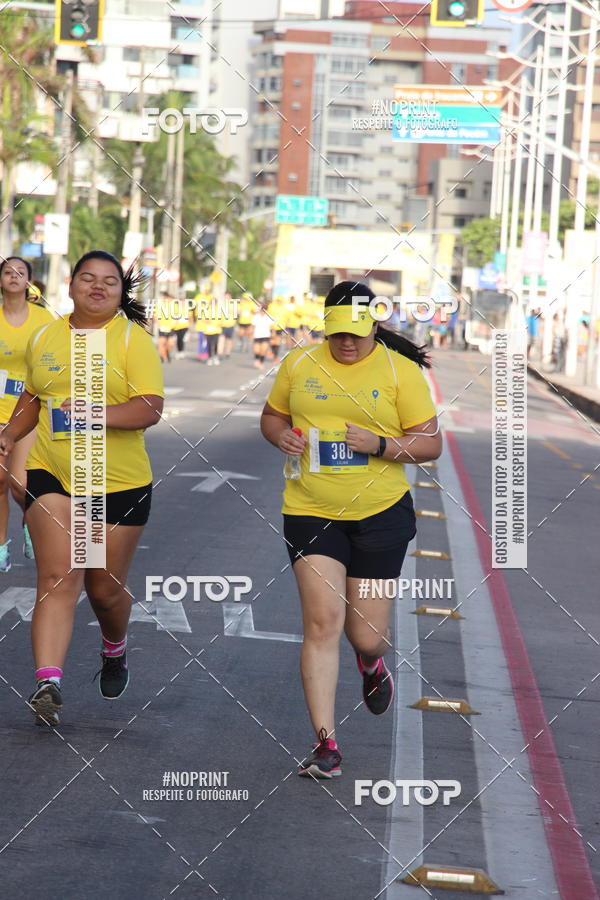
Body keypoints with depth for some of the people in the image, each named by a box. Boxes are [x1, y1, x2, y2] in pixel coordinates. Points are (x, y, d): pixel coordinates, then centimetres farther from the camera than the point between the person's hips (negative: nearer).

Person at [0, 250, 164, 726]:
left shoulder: (134, 339, -6)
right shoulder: (44, 338, 8)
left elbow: (151, 408, -17)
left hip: (120, 482, -2)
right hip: (52, 475, 2)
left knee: (105, 587, 10)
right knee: (58, 577, -13)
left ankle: (115, 651, 41)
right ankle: (48, 682, -21)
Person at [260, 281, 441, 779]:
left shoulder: (400, 370, -3)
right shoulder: (299, 364, 4)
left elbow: (431, 443, -3)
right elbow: (272, 415, 18)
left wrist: (379, 444, -20)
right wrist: (281, 435, -6)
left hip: (380, 513, -1)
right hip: (310, 510, 1)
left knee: (366, 635, 5)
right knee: (322, 622, -13)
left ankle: (372, 665, 45)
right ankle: (326, 744, -9)